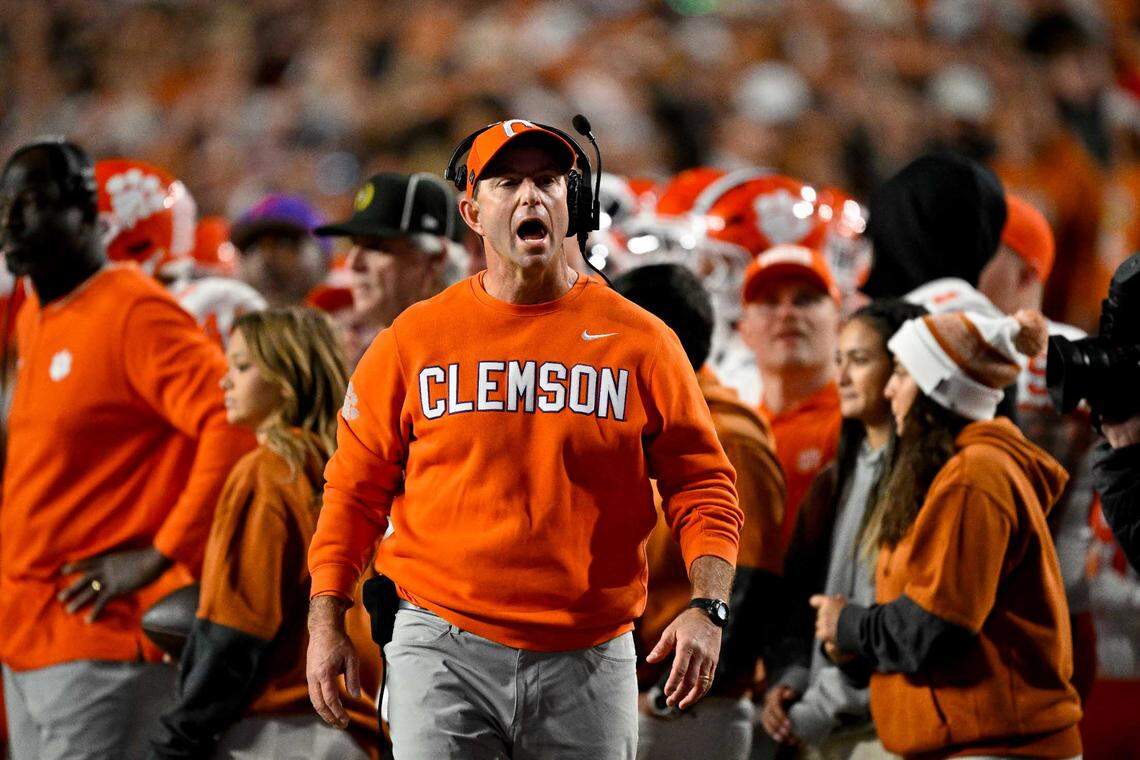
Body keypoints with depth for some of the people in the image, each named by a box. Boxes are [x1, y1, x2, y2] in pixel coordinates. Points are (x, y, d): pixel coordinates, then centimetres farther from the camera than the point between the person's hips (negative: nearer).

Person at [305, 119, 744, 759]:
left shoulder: (641, 340, 4)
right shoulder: (414, 338, 5)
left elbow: (702, 484, 4)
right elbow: (356, 489, 9)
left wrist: (708, 608, -10)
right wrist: (327, 623, 2)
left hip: (588, 659, 1)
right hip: (441, 652, 0)